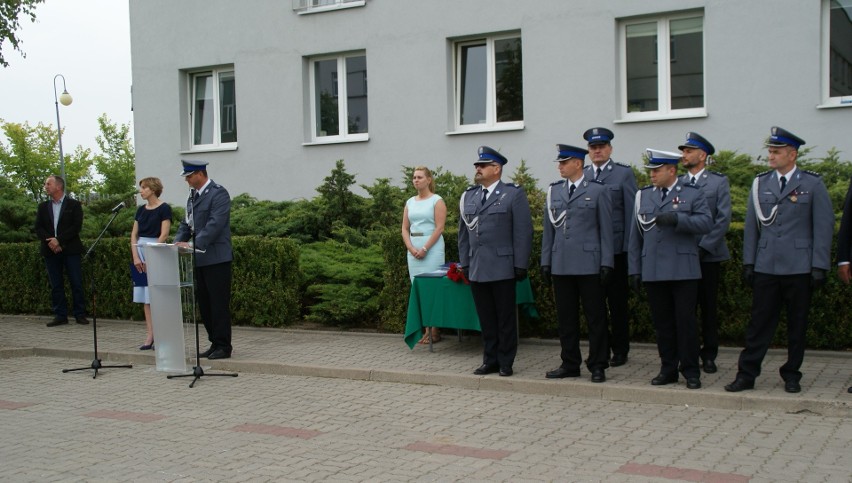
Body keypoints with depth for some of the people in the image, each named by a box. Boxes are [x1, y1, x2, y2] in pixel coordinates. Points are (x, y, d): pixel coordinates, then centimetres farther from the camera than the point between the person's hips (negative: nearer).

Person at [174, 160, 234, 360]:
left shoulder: (218, 193, -11)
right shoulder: (193, 195, 16)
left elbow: (215, 224, -21)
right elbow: (187, 223, 18)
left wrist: (194, 244, -26)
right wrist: (179, 241, 0)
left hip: (216, 258, -9)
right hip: (200, 259, 9)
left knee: (219, 304, -4)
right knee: (204, 304, 11)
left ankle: (224, 346, 2)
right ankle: (215, 343, 20)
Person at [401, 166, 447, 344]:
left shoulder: (437, 201, -3)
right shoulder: (410, 202, 14)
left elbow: (439, 228, -10)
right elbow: (405, 228, 11)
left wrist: (425, 249, -15)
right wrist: (411, 248, -5)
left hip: (432, 247, -6)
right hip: (413, 249, 6)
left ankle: (434, 330, -2)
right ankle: (425, 328, 9)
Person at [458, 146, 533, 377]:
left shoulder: (514, 194, 0)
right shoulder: (468, 196, 15)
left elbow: (523, 232, -4)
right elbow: (463, 233, 18)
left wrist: (520, 265, -8)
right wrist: (464, 263, 12)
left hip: (502, 269, -4)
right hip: (477, 269, 5)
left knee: (505, 319, 3)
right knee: (486, 319, 8)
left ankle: (506, 362, 11)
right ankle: (490, 360, 16)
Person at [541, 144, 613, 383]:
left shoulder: (597, 190, 0)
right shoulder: (553, 191, 12)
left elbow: (606, 229, -1)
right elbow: (549, 229, 14)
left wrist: (606, 263, -6)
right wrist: (545, 262, 9)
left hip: (588, 264, -4)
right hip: (561, 264, 4)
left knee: (595, 317, 2)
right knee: (566, 317, 9)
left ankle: (598, 365, 10)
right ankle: (570, 364, 18)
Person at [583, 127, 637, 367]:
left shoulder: (624, 173, 2)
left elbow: (631, 211, -2)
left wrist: (629, 247, -7)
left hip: (616, 248, -3)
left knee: (618, 302, 4)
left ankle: (620, 350, 14)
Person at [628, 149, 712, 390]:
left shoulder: (693, 194, 3)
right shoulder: (643, 195, 13)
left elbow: (706, 223, -10)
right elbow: (636, 235, 13)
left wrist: (677, 219, -23)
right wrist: (635, 269, 8)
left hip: (683, 271, -3)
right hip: (653, 272, 4)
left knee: (686, 321, -2)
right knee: (662, 323, 8)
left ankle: (691, 371, 8)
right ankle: (668, 369, 17)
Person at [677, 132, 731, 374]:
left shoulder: (719, 182, 3)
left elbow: (723, 219, -4)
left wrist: (703, 248, -12)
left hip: (708, 255, -2)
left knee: (708, 307, 4)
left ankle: (709, 356, 14)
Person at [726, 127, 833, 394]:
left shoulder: (813, 184, 0)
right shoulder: (760, 183, 8)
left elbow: (824, 228, -2)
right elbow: (751, 226, 10)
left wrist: (819, 267, -7)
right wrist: (748, 262, 5)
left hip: (799, 269, -2)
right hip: (766, 268, 2)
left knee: (797, 324, 7)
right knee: (759, 322, 2)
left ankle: (792, 375, 19)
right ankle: (746, 374, 6)